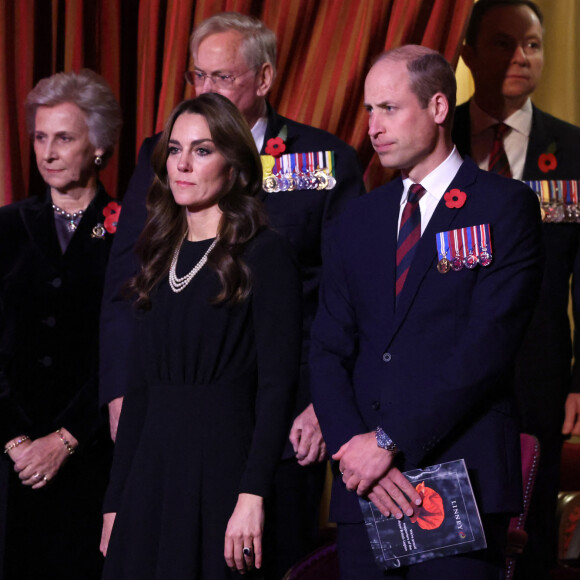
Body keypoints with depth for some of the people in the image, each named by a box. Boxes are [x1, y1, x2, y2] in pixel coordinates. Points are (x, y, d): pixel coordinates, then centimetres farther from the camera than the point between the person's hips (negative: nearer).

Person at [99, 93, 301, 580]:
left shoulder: (266, 255, -5)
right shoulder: (162, 258, 13)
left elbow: (277, 385, -12)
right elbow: (140, 387, 14)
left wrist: (253, 495, -21)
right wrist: (115, 502, 10)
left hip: (222, 467, -6)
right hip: (152, 473, 6)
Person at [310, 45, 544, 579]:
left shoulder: (504, 206, -2)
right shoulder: (357, 221, 15)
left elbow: (487, 347, -11)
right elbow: (329, 351, 9)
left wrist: (389, 440, -13)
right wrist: (352, 446, -9)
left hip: (462, 477, -4)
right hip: (365, 487, 5)